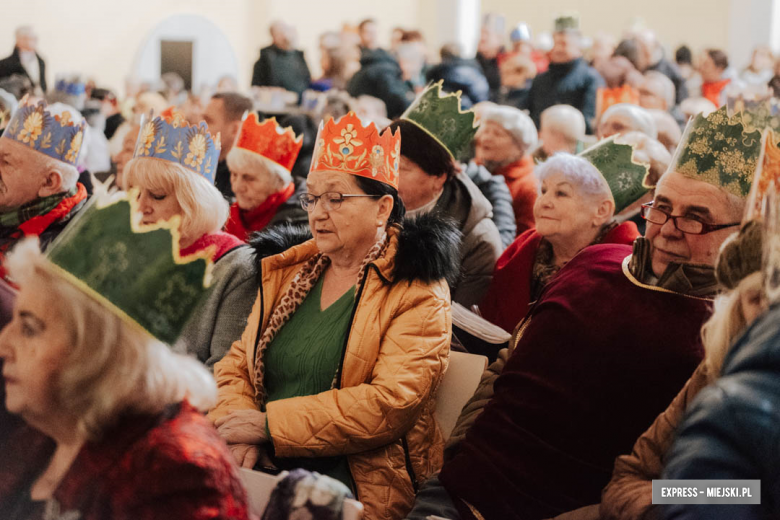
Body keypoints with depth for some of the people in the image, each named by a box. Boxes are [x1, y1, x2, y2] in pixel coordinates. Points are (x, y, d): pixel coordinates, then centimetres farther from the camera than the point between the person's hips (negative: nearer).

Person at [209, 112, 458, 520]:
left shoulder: (415, 291, -2)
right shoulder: (286, 272, 17)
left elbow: (392, 401, -14)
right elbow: (236, 366, 14)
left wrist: (270, 425, -14)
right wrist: (240, 432, -8)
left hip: (357, 483, -5)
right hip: (267, 469, 6)